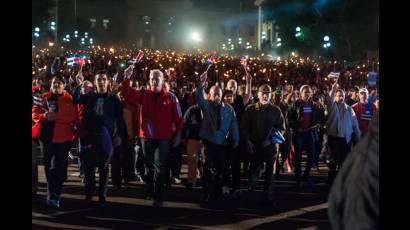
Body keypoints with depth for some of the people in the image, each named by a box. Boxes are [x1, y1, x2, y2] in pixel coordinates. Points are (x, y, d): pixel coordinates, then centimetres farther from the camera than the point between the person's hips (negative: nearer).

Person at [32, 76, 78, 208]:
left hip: (62, 137, -3)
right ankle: (52, 195, 25)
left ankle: (54, 196, -4)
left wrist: (56, 116, -19)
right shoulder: (43, 98, 9)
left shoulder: (69, 99, 1)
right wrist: (44, 116, -15)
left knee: (59, 167, -7)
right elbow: (34, 114, 5)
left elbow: (73, 118, -9)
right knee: (48, 166, 12)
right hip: (46, 136, 3)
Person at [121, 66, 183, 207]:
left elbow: (177, 118, 1)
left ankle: (158, 197, -3)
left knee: (159, 166, -6)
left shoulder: (171, 98, -3)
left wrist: (178, 134, 0)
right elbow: (127, 94, -8)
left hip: (163, 138, -3)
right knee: (149, 166, 17)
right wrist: (126, 79, -21)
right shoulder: (143, 95, 3)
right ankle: (150, 192, 33)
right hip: (146, 137, 3)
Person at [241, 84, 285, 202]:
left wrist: (270, 139, -9)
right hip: (254, 147, 0)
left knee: (269, 172, 7)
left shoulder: (276, 110, 0)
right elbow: (244, 127, 4)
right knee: (253, 171, 1)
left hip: (270, 146, 0)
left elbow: (281, 128, 1)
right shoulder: (250, 109, 1)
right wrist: (248, 142, -5)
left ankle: (268, 195, 16)